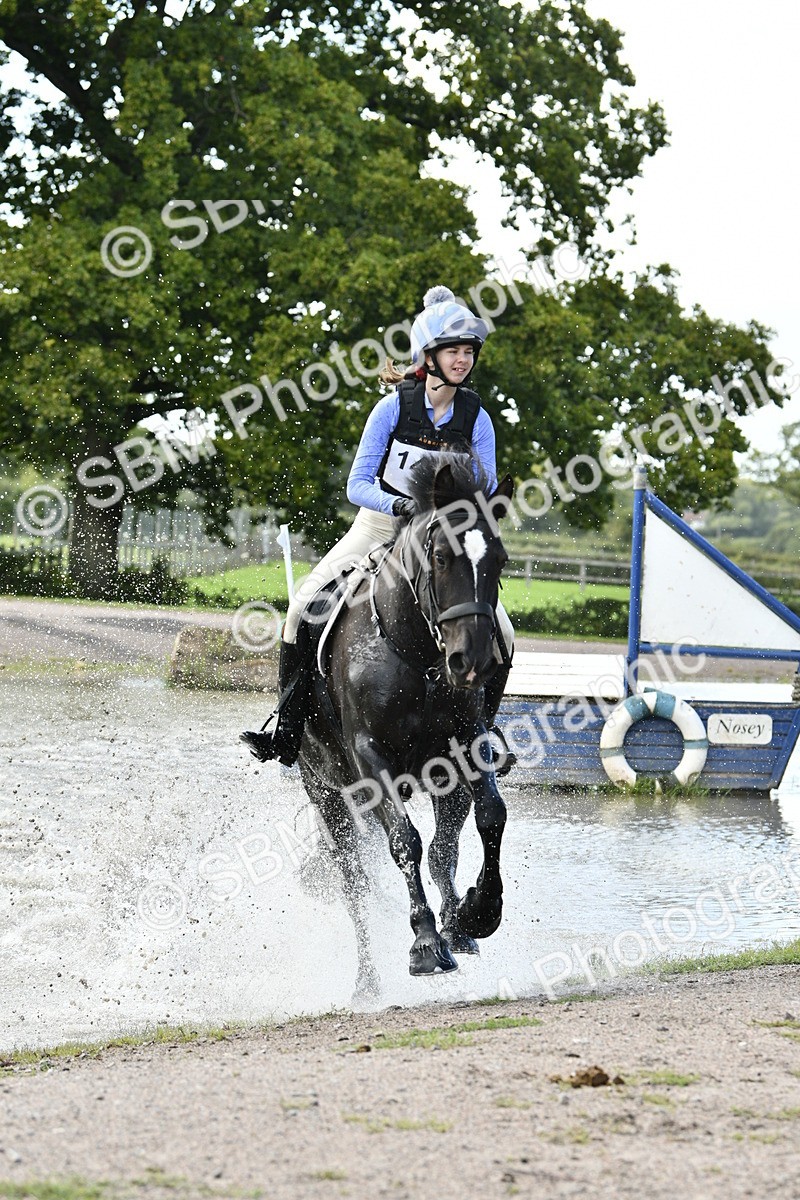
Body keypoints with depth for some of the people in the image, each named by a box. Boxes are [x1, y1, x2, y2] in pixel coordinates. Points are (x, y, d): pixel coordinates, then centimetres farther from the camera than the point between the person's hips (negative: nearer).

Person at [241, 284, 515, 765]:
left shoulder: (476, 418, -5)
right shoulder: (394, 407, -10)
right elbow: (358, 484, -12)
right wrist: (399, 504, -31)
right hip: (379, 527, -1)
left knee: (500, 635, -15)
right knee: (305, 607, -20)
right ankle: (287, 729, -12)